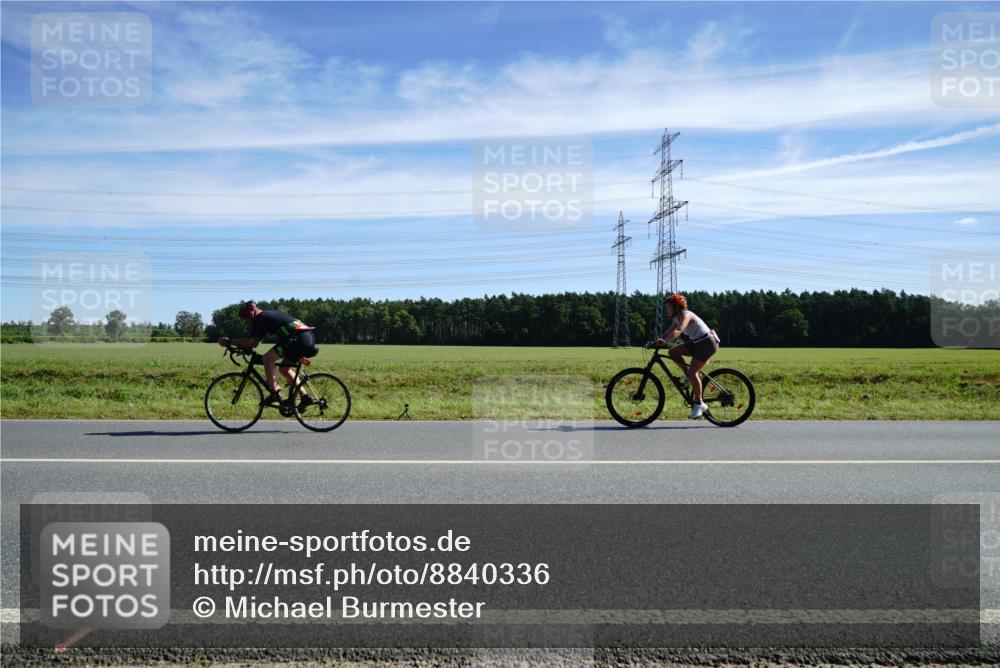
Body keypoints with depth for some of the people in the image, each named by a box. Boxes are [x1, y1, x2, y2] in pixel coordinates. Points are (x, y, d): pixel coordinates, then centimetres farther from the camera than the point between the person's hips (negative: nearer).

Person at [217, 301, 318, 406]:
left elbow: (252, 342, -8)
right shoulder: (268, 316, 25)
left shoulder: (260, 319, -3)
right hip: (309, 337, 10)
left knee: (268, 358, -6)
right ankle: (305, 398, 18)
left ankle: (275, 393, -6)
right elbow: (255, 342, 28)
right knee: (284, 369, 19)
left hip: (299, 337, -10)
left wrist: (229, 341, -1)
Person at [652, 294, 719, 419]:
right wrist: (657, 341, -6)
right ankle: (688, 375, 8)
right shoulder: (677, 318, 10)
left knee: (693, 372, -16)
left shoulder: (685, 315, -19)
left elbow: (678, 330, -36)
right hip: (697, 343, 9)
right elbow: (668, 332, 10)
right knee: (672, 352, -1)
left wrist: (665, 342, -47)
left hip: (707, 344, -9)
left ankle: (699, 404, -7)